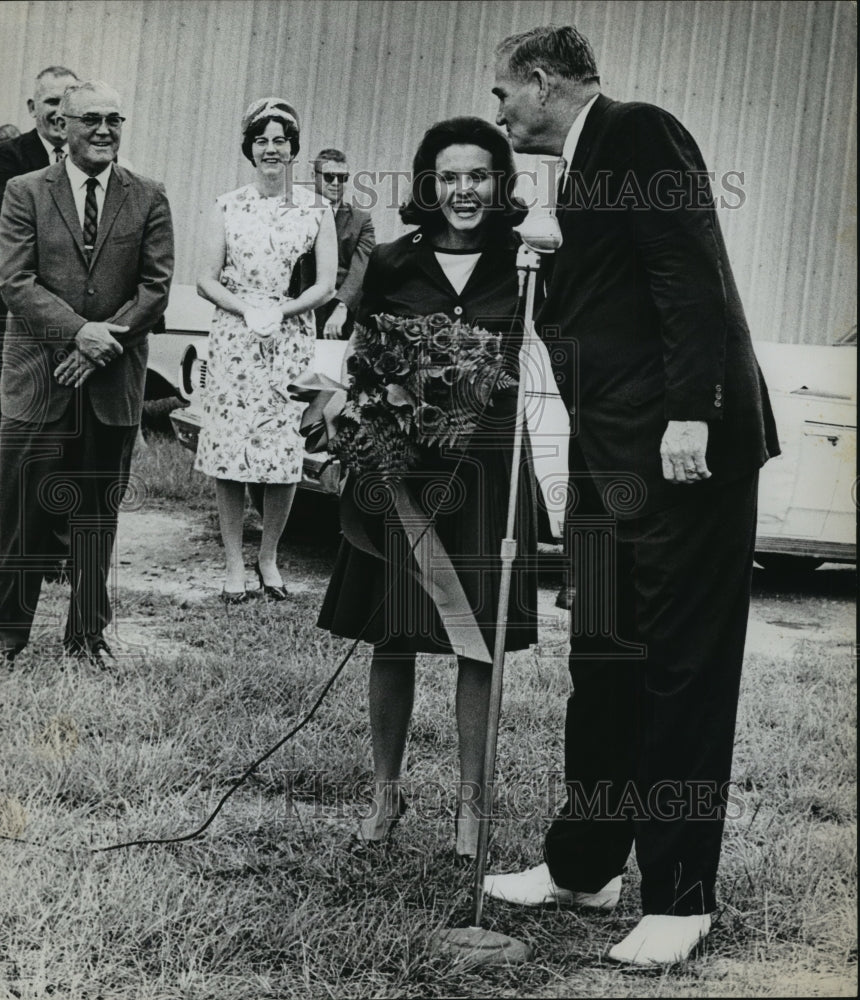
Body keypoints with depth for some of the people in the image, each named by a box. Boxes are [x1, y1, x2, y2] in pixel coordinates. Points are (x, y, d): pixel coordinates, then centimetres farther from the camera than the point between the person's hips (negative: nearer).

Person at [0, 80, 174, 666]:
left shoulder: (149, 199, 6)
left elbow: (156, 286, 1)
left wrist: (104, 342, -11)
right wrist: (79, 330, -17)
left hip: (114, 378, 1)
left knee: (100, 510, 9)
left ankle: (89, 632, 20)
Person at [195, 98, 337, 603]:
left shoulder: (316, 210, 4)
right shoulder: (229, 207, 6)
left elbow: (326, 285, 1)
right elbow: (207, 280, 4)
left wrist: (279, 310, -13)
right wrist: (246, 309, -12)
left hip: (292, 341, 0)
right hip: (233, 339, 0)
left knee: (286, 451, -1)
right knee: (228, 447, -2)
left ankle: (269, 557, 18)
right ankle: (234, 564, 8)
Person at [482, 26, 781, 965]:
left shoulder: (640, 134, -7)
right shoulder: (584, 168, 20)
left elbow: (693, 279, -17)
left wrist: (689, 415, -22)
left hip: (683, 448, -9)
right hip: (614, 456, 9)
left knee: (681, 671, -2)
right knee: (603, 666, 13)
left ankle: (679, 896, 7)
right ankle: (583, 862, 23)